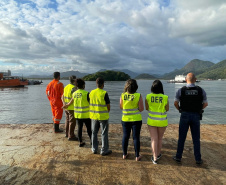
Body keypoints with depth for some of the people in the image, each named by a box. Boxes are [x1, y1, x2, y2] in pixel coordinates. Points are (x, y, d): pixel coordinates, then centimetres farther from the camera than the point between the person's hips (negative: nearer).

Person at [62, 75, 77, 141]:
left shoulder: (66, 87, 9)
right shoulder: (74, 88, -19)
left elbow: (62, 97, 8)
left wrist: (64, 104, -3)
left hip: (66, 107, 9)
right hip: (72, 108, -9)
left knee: (67, 120, 19)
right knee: (72, 122, 0)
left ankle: (67, 133, 31)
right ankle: (71, 136, 7)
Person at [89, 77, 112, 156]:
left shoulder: (91, 92, 0)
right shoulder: (104, 93, -15)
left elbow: (91, 104, 7)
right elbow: (108, 106, -11)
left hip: (93, 116, 5)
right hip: (103, 116, -5)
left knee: (94, 133, 17)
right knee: (104, 134, 8)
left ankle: (94, 149, 27)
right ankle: (104, 150, 16)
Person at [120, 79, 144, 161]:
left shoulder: (122, 95, -7)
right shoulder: (138, 96, -13)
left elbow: (121, 107, 3)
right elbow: (141, 109, -11)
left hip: (125, 119, 2)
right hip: (136, 119, -2)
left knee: (125, 136, 15)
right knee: (136, 137, 9)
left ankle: (124, 154, 28)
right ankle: (137, 156, 21)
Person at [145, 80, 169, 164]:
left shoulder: (148, 97, -11)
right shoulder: (165, 97, -13)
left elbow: (147, 108, 0)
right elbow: (167, 109, -1)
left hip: (151, 121, 0)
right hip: (162, 121, 0)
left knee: (154, 139, 7)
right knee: (160, 138, 19)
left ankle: (155, 158, 8)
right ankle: (158, 154, 35)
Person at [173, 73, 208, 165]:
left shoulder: (181, 90, -9)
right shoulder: (201, 90, -5)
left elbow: (175, 103, -5)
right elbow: (205, 104, 4)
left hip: (185, 116, -1)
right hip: (196, 116, 1)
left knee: (181, 137, 10)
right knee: (196, 139, 13)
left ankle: (178, 157, 18)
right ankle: (198, 159, 21)